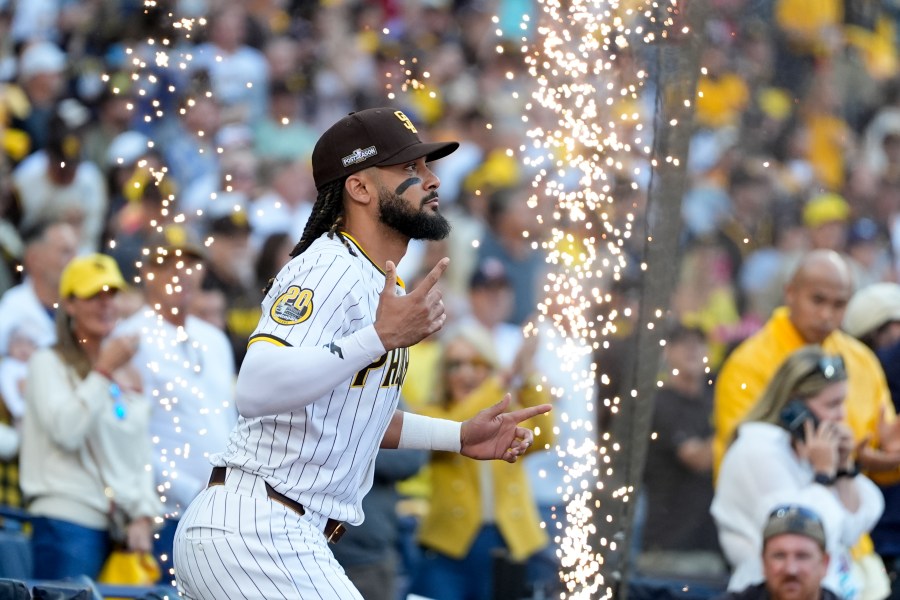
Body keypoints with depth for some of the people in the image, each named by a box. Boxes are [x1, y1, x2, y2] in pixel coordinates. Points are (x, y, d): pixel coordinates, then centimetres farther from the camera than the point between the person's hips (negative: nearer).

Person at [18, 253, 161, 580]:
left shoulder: (127, 375, 20)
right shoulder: (48, 364, 3)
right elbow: (66, 431, -14)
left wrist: (143, 516, 6)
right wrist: (104, 372, -10)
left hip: (119, 526, 6)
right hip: (67, 519, -6)